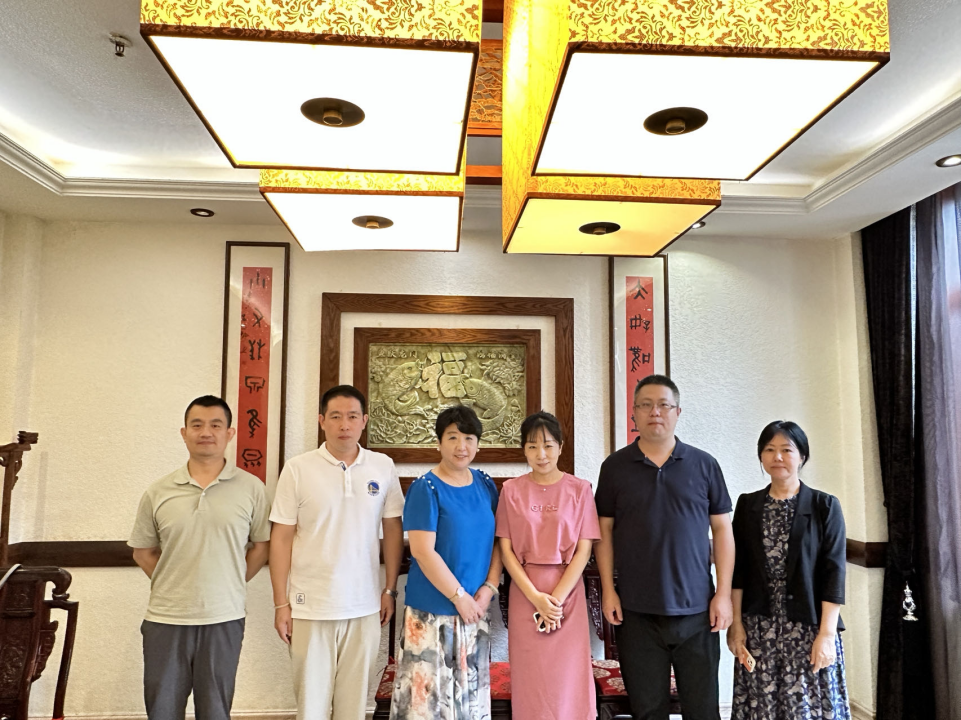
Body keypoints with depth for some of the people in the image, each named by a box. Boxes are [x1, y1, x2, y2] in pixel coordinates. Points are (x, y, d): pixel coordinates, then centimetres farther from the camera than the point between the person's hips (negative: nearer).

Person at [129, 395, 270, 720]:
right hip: (165, 620, 1)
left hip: (224, 619, -1)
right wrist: (171, 585, 3)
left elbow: (261, 545, 5)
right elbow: (143, 552, 10)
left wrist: (231, 583, 0)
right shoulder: (158, 493, 1)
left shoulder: (251, 488, -3)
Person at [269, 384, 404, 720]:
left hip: (365, 606, 2)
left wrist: (390, 589, 5)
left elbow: (393, 529, 7)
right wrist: (280, 603, -4)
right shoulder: (297, 469, -6)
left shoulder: (383, 467, 0)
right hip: (310, 606, -1)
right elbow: (281, 538, -4)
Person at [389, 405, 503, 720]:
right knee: (428, 691, 2)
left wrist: (489, 589, -6)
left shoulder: (486, 485, 5)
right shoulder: (426, 488, -11)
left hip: (476, 606, 5)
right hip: (433, 609, -5)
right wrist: (459, 596, -15)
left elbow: (498, 541, 7)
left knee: (471, 692, 15)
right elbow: (422, 551, -16)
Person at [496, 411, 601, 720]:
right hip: (525, 593, 1)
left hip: (568, 591, 0)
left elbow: (584, 550, -4)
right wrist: (536, 597, -11)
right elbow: (506, 550, -2)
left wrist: (556, 598, -12)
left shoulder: (579, 489, -2)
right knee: (530, 675, 7)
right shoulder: (511, 490, 0)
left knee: (567, 675, 4)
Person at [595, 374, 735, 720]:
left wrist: (724, 593, -1)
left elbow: (722, 529, 4)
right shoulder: (615, 467, 2)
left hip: (697, 610, 0)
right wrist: (608, 590, -2)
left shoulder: (704, 465, 3)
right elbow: (605, 531, 5)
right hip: (637, 612, 0)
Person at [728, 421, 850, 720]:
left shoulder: (825, 506, -1)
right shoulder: (747, 505, 7)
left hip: (809, 627, -2)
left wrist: (827, 633, -11)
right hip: (758, 628, 2)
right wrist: (736, 624, 1)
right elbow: (738, 569, 6)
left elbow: (833, 573, -5)